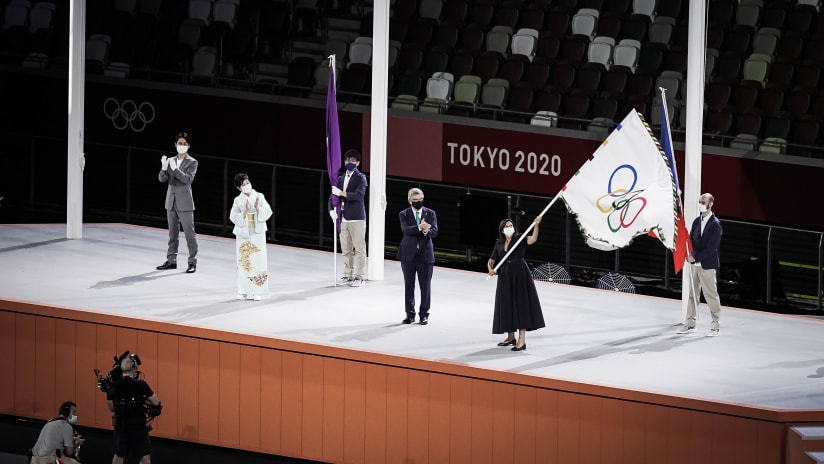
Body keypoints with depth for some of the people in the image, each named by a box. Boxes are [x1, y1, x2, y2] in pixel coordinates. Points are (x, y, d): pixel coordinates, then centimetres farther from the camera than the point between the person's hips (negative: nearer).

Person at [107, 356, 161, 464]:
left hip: (121, 426, 3)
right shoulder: (141, 385, -11)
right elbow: (156, 402, -5)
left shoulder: (113, 386, -4)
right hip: (139, 426, -3)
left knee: (118, 455, 16)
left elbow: (111, 408, 5)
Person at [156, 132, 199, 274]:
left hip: (184, 203, -5)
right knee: (173, 233, 11)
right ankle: (171, 260, 17)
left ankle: (193, 262, -2)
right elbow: (162, 179, 1)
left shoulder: (192, 163, -3)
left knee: (189, 233, -5)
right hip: (171, 202, 5)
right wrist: (164, 168, -19)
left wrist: (175, 169, -25)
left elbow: (188, 179, -17)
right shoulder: (170, 161, 9)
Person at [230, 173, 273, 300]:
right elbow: (233, 217, -4)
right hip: (242, 234, 1)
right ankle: (244, 291, 9)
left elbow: (268, 212, -2)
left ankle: (256, 291, 1)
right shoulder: (237, 200, 2)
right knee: (244, 262, 3)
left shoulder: (259, 197, 1)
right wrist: (244, 212, -17)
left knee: (258, 262, -3)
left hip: (257, 233, -1)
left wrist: (258, 208, -19)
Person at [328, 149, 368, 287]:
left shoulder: (360, 178, -3)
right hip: (343, 218, 6)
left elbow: (358, 194, -18)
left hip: (356, 218, -6)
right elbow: (333, 195, 16)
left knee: (359, 248, -5)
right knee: (346, 249, 9)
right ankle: (348, 275, 16)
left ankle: (360, 277, -3)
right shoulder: (341, 178, 15)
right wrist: (331, 210, -2)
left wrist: (341, 193, -23)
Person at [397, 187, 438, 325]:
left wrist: (426, 231, -25)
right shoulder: (404, 214, 3)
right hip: (408, 253, 0)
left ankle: (424, 314, 10)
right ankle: (410, 314, 14)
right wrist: (419, 228, -29)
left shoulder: (430, 213, 6)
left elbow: (434, 232, -4)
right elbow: (405, 229, -15)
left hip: (425, 253, 0)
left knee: (425, 286, 1)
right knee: (409, 285, 6)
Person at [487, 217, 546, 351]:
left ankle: (522, 340, -13)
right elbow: (491, 261, 13)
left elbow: (533, 239, -22)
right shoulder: (499, 244, 10)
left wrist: (536, 225, -35)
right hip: (505, 276, 6)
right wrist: (490, 269, -8)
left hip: (520, 275, -6)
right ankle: (511, 337, 25)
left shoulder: (519, 238, -3)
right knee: (507, 305, 11)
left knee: (520, 304, -10)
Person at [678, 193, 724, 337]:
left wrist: (695, 257, -18)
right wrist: (690, 254, -8)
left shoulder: (715, 225, -13)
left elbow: (711, 248, -17)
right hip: (695, 263, 7)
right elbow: (691, 239, 12)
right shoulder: (697, 221, 9)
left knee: (711, 295, -2)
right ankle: (690, 323, 19)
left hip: (707, 265, -7)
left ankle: (716, 326, 5)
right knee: (692, 294, 11)